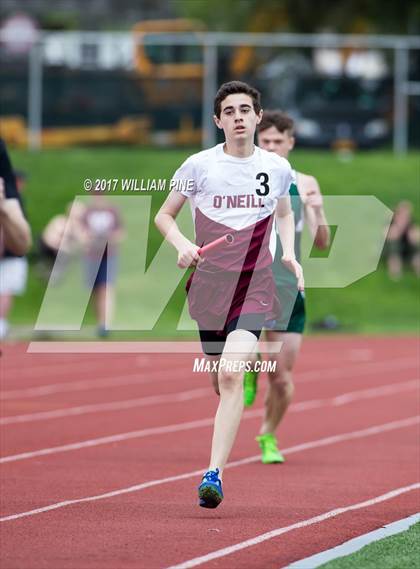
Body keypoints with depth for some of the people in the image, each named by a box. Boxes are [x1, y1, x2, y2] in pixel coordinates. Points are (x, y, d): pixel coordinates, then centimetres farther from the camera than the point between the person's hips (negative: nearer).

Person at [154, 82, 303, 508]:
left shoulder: (277, 168, 4)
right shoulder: (199, 166, -1)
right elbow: (164, 215, 8)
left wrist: (289, 254, 8)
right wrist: (182, 245, -12)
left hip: (254, 286, -1)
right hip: (209, 284, 1)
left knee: (231, 376, -20)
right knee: (219, 381, 11)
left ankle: (215, 473, -25)